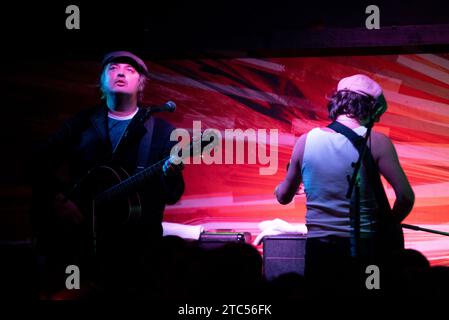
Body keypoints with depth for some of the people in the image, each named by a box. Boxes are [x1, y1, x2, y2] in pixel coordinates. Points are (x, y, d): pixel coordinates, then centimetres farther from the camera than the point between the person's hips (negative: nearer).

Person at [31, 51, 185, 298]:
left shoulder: (161, 131, 3)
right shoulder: (81, 123, 9)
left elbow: (172, 195, -2)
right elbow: (39, 164, 6)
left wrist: (170, 173, -22)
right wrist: (56, 200, -8)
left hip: (134, 244, -1)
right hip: (78, 235, 1)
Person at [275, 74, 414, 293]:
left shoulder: (306, 141, 2)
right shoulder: (375, 142, -8)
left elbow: (283, 197, 13)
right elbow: (405, 196, -13)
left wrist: (280, 188, 37)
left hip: (317, 247, 3)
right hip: (363, 246, -3)